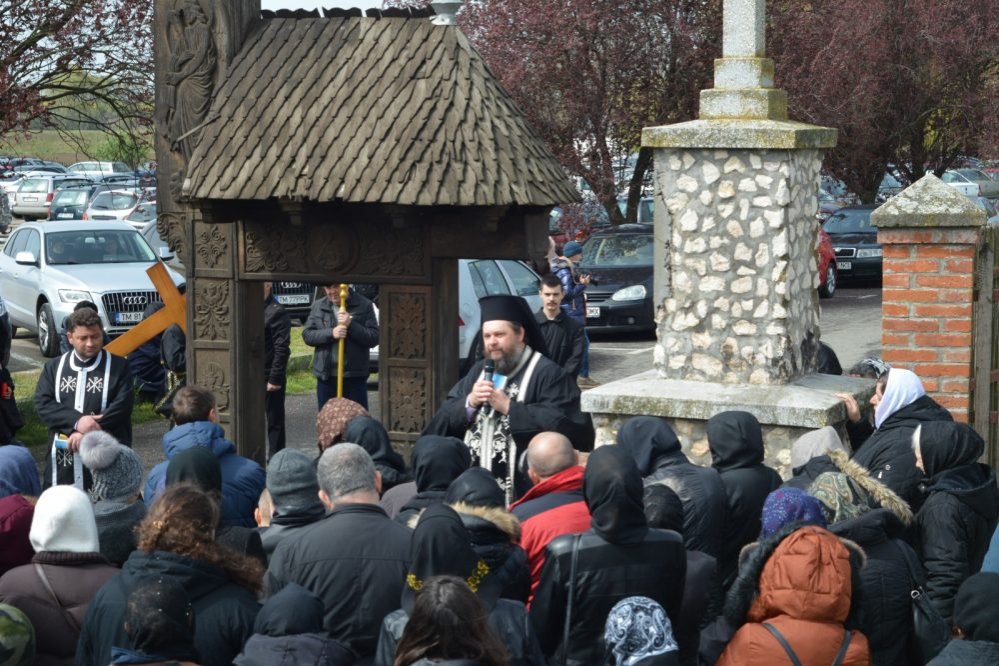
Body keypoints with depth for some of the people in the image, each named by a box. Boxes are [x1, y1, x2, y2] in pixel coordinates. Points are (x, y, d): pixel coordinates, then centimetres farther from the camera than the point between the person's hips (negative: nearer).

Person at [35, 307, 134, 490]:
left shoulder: (119, 367, 3)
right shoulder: (54, 368, 12)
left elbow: (122, 406, -8)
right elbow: (42, 404, 0)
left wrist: (88, 433, -18)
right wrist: (77, 421, -17)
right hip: (63, 460, 3)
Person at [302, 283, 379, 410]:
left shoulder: (364, 305, -1)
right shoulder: (318, 307, 9)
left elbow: (374, 338, -6)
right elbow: (307, 334, 2)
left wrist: (351, 325, -19)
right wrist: (331, 333, -14)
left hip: (354, 376, -3)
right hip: (326, 376, 3)